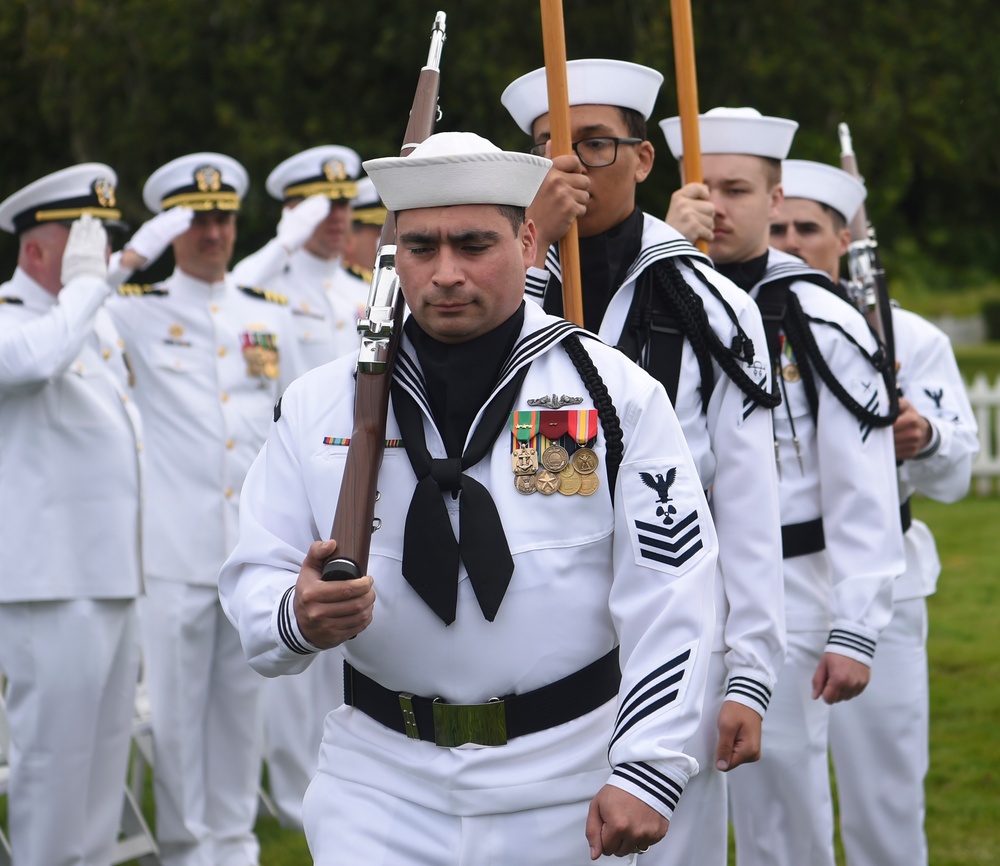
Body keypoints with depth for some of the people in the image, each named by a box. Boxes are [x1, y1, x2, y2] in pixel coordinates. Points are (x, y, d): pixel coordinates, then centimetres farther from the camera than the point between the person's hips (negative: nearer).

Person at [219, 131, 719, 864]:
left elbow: (668, 598, -6)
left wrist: (646, 770, -14)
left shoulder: (616, 393, -2)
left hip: (561, 791, -1)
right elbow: (253, 583, 3)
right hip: (380, 786, 2)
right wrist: (298, 617, -21)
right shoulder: (317, 406, 5)